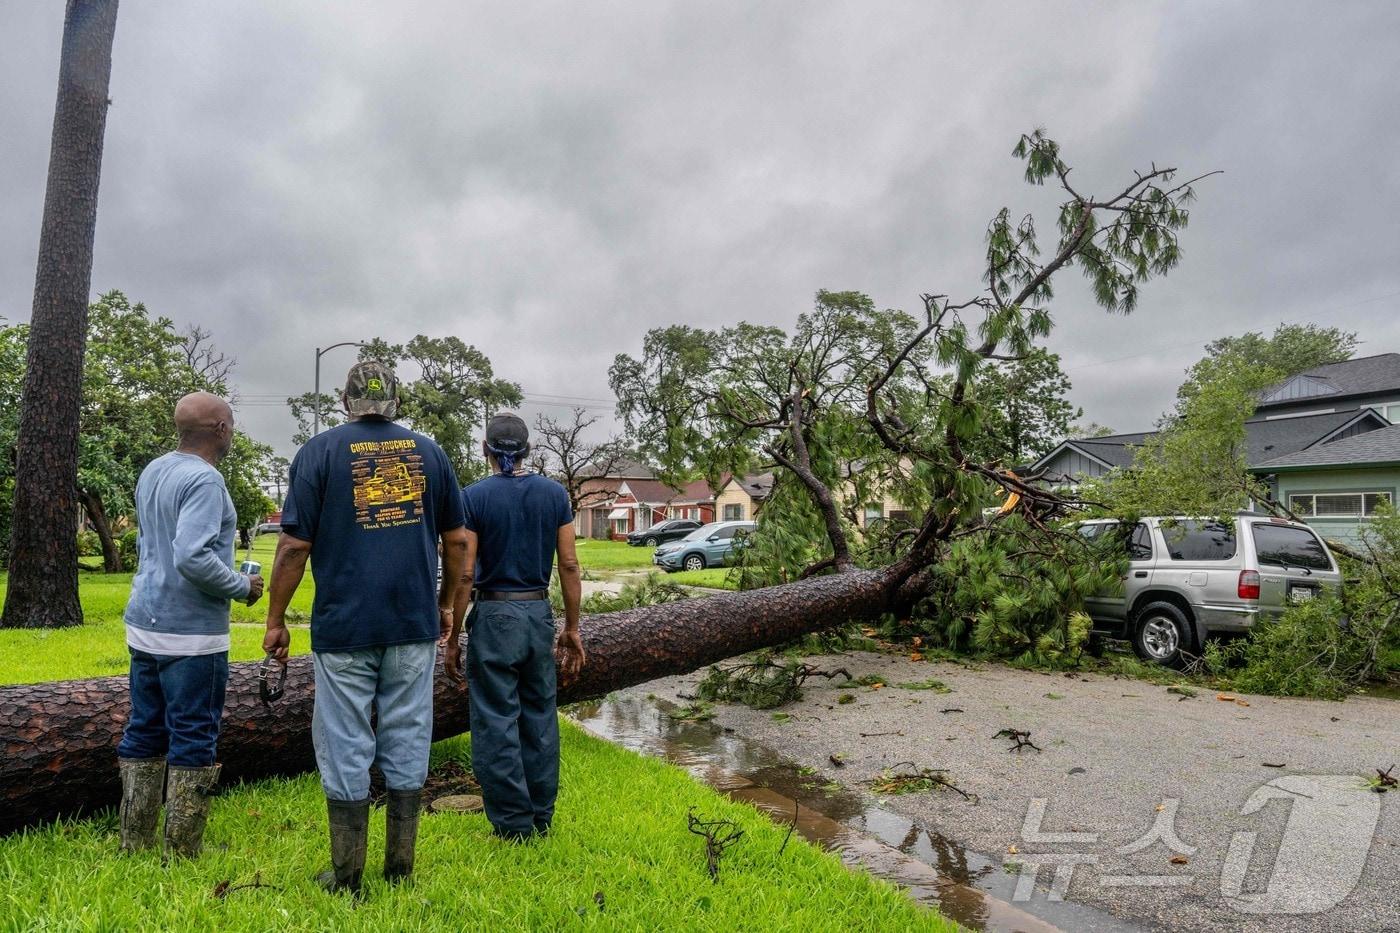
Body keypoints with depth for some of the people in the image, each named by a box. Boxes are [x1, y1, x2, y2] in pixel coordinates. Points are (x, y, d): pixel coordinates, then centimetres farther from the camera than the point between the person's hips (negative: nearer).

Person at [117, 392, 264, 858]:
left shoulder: (151, 472, 10)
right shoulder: (203, 480, -19)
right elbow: (192, 557, -28)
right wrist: (242, 587, -14)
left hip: (144, 626, 9)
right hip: (190, 634, -9)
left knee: (143, 733, 16)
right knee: (192, 741, 1)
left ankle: (134, 845, 26)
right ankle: (181, 855, 10)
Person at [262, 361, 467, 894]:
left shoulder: (320, 452, -2)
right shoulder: (429, 452, 6)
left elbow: (295, 544, -6)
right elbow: (456, 540, 7)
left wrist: (276, 619, 3)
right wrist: (445, 604, 18)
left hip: (343, 628, -2)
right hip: (414, 626, 3)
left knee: (345, 750, 8)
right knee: (407, 745, 12)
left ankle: (347, 878, 19)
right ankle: (400, 867, 23)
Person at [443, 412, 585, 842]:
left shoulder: (474, 497, -7)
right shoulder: (555, 494, 3)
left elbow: (464, 574, -9)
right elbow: (569, 566, 1)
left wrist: (453, 639, -2)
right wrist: (572, 629, 8)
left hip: (494, 616, -4)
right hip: (539, 614, 4)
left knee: (497, 722, 5)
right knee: (539, 718, 14)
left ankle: (513, 826, 11)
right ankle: (541, 818, 24)